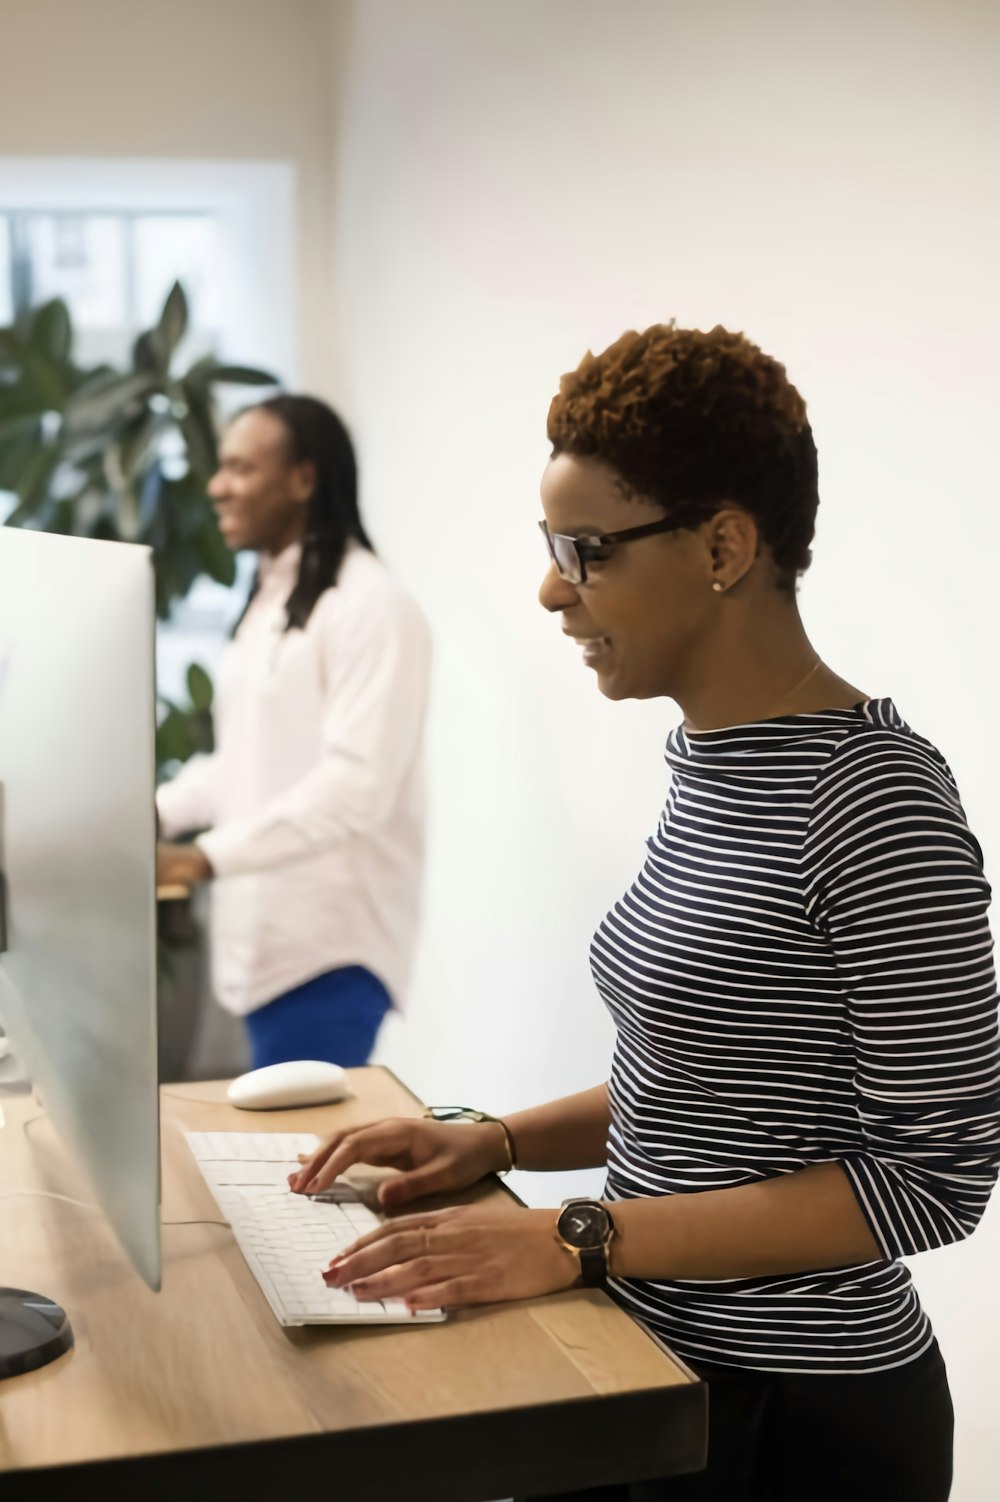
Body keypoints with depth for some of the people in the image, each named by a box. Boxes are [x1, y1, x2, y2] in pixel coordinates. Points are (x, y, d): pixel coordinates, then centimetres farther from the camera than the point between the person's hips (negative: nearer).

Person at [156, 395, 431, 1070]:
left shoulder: (370, 605, -14)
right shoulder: (270, 598, 16)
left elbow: (357, 785, -22)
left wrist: (206, 858, -25)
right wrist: (154, 812, 6)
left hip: (331, 946, -9)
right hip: (268, 936, 9)